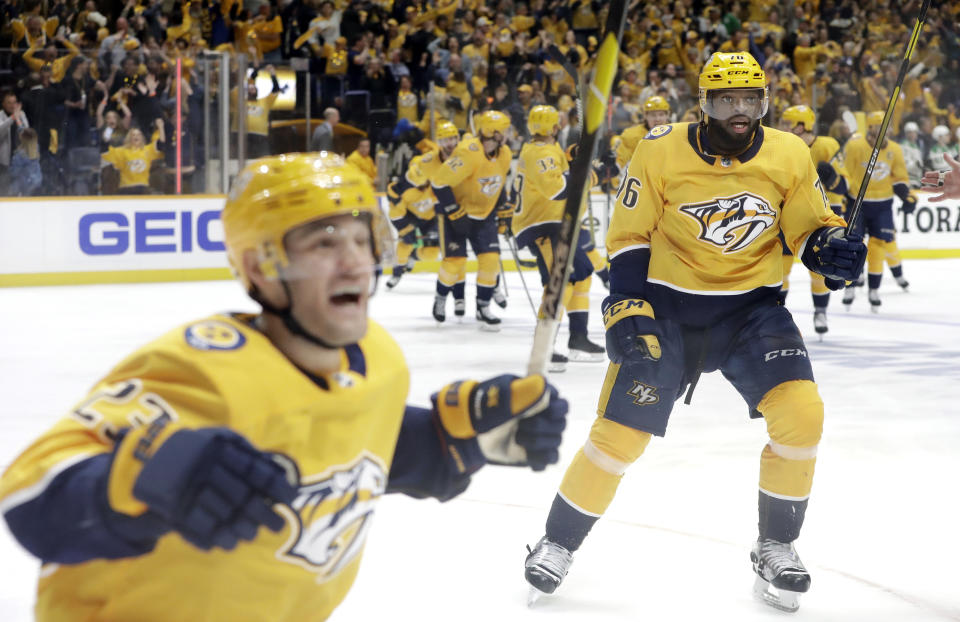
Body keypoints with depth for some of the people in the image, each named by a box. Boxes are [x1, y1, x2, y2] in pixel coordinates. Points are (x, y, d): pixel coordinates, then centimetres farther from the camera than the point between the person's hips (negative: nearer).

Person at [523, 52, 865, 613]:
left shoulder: (790, 156, -6)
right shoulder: (662, 151, -12)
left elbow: (812, 228, 5)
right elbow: (628, 236, -5)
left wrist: (833, 250, -18)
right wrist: (627, 309, -15)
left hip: (752, 305, 2)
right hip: (668, 305, -2)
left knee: (801, 411, -19)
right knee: (622, 429, -7)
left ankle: (776, 546, 1)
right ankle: (560, 542, 15)